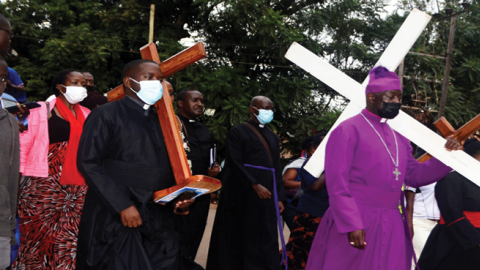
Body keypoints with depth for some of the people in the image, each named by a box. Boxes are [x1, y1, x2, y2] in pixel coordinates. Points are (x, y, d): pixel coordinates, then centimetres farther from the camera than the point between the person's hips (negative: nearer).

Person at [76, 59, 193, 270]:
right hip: (116, 220, -5)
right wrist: (122, 205, -16)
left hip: (160, 223, 5)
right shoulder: (107, 114, -2)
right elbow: (88, 163, -10)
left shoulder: (161, 119, 17)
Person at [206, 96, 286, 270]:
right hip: (243, 195, -6)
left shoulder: (272, 137, 19)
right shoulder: (238, 132, 0)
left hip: (266, 195, 6)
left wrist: (280, 197, 7)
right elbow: (235, 164, -11)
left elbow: (277, 169, 16)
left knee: (265, 242, 5)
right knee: (240, 240, -1)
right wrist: (255, 185, -21)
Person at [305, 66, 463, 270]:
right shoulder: (349, 130, -9)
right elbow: (337, 182, -15)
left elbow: (415, 175, 14)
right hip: (355, 223, -7)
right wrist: (351, 224, -20)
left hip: (391, 225, 7)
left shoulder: (399, 139, 15)